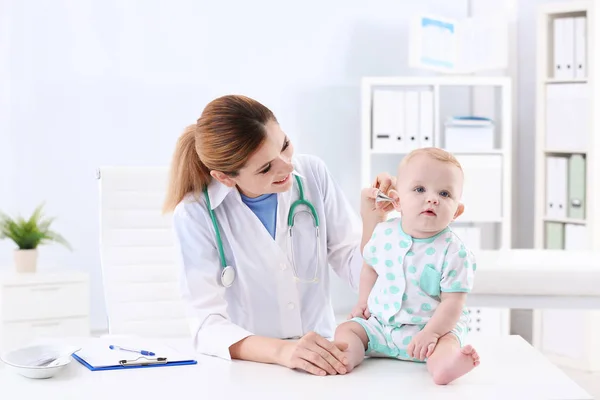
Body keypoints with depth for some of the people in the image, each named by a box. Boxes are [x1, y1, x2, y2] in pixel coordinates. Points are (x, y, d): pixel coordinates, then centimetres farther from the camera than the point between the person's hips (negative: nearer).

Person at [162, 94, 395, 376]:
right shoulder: (195, 215, -12)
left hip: (322, 361, 3)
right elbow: (208, 326, -19)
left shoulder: (312, 175, -3)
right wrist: (281, 351, -34)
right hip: (246, 370, -2)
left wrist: (372, 221, -16)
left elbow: (356, 272, 2)